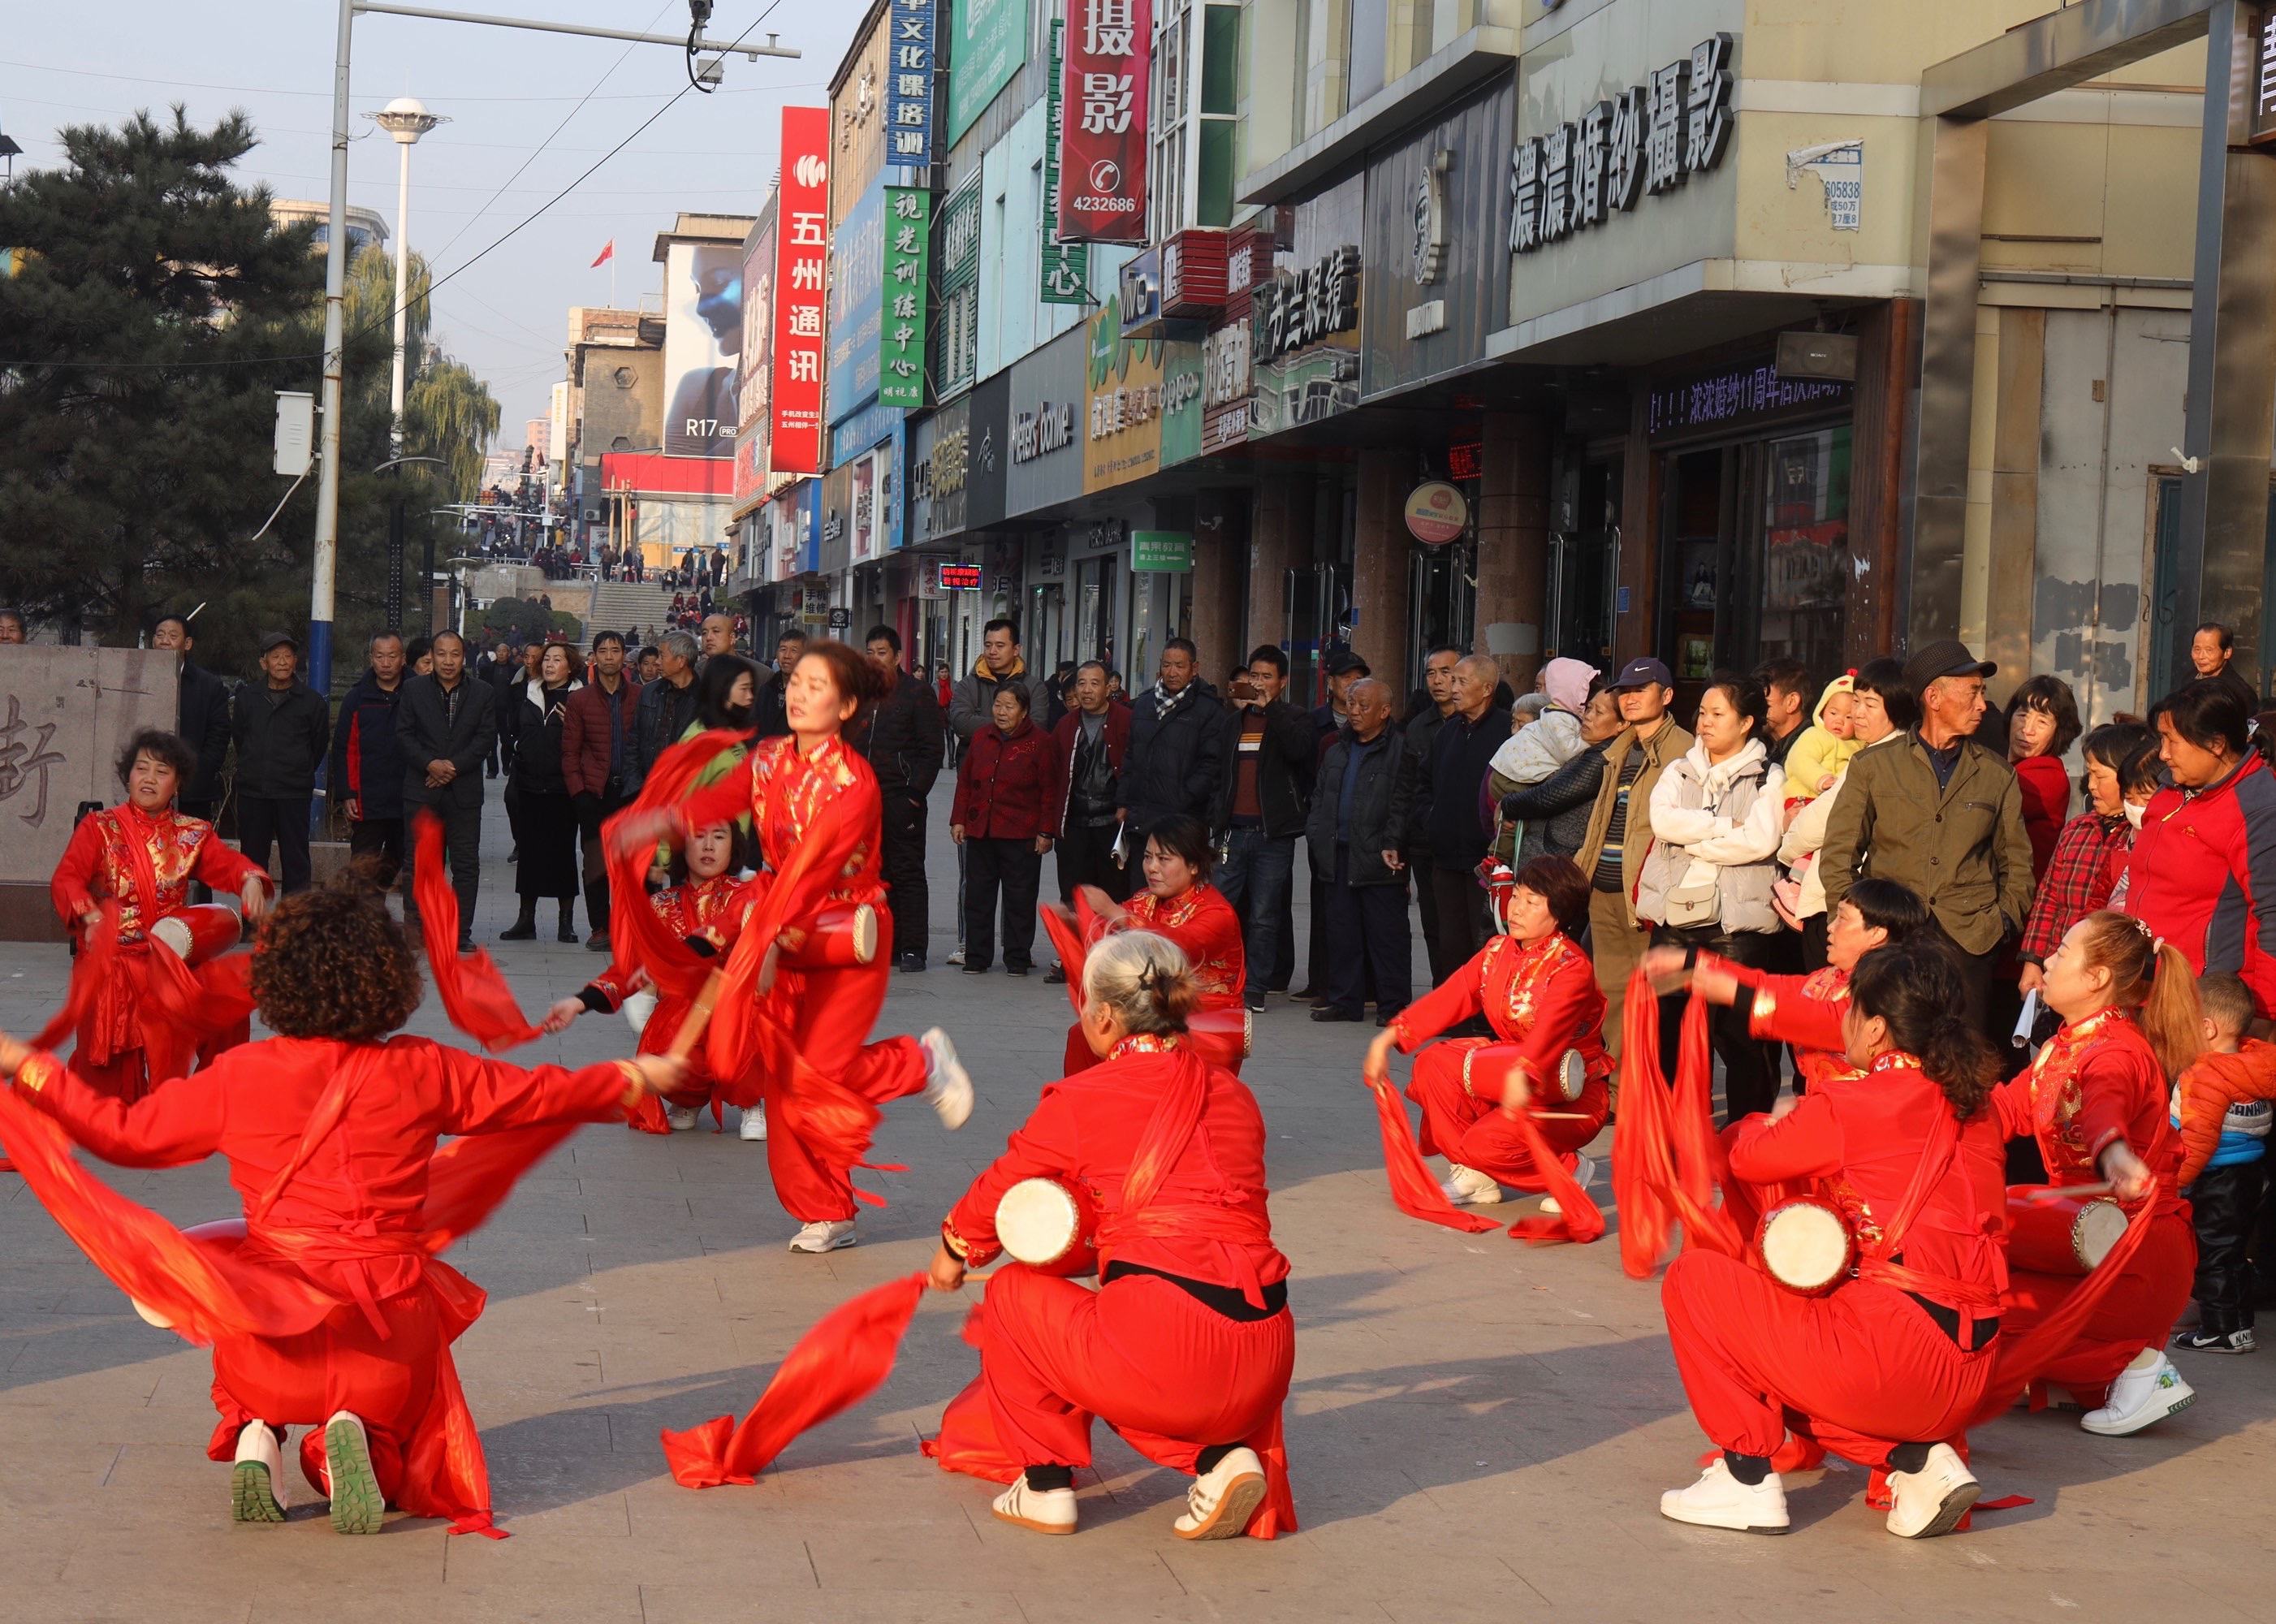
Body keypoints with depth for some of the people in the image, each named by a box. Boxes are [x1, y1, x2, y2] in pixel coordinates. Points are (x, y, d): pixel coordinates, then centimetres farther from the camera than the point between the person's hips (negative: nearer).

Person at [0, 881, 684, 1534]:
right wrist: (636, 1076, 26)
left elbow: (123, 1131, 7)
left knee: (249, 1398, 35)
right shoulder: (421, 1071, -2)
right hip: (389, 1321, -1)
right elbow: (539, 1093, 8)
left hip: (271, 1319, 1)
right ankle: (360, 1441, -12)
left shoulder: (238, 1075, -2)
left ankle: (255, 1439, -2)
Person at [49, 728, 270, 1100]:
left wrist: (250, 879, -28)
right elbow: (65, 880, -10)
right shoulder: (99, 828, 2)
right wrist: (90, 916, -30)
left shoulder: (193, 835, 11)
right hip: (112, 967, -2)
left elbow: (227, 864, -4)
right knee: (111, 1077, -2)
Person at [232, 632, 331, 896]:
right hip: (252, 791, 2)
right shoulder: (247, 696, 7)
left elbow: (319, 744, 9)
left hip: (294, 795, -2)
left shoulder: (312, 701, 0)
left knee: (295, 859, -2)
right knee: (252, 857, 7)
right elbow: (238, 736, 17)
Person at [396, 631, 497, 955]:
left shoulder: (483, 694, 5)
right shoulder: (414, 689, 7)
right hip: (421, 791, 0)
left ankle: (462, 934, 5)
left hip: (464, 791, 0)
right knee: (418, 864, 3)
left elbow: (486, 738, -1)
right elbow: (404, 734, 2)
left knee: (466, 865, 0)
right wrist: (430, 764, -13)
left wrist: (454, 766, -13)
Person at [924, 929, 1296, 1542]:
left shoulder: (1082, 1099, 1)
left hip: (1166, 1346, -6)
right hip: (1265, 1365, 6)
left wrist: (953, 1252, 39)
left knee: (1013, 1292, 22)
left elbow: (998, 1190, 17)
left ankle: (1045, 1486, 21)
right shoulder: (1233, 1095, 14)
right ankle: (1222, 1458, 11)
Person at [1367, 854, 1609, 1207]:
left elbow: (1550, 1025, -38)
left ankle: (1569, 1170, 2)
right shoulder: (1499, 951, 3)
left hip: (1570, 1097, -7)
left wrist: (1521, 1075, -56)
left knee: (1487, 1144, -28)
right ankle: (1473, 1177, -2)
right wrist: (1388, 1038, -13)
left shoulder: (1571, 967, -19)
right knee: (1434, 1063, -13)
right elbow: (1448, 998, -2)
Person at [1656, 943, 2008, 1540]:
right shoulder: (1973, 1105, 10)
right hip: (1968, 1378, 8)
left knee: (1694, 1276, 7)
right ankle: (1920, 1459, 11)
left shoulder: (1851, 1105, -8)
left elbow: (1748, 1158, 8)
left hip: (1887, 1352, -8)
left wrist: (1773, 1121, 31)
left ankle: (1747, 1479, 4)